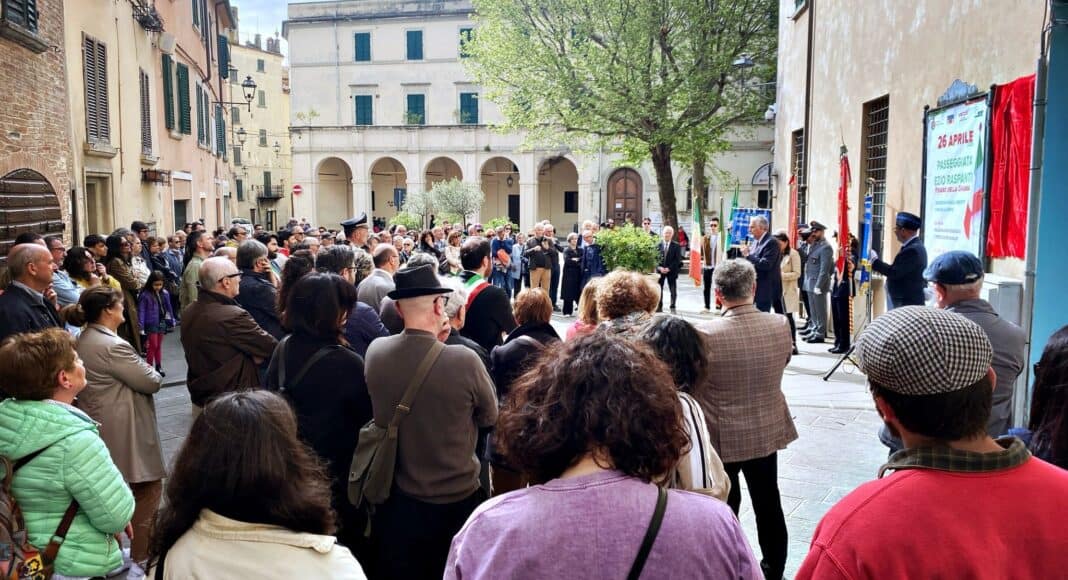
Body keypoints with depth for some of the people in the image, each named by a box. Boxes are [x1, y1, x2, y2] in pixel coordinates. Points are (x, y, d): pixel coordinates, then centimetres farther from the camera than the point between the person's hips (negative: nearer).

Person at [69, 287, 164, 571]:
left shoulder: (84, 339, 6)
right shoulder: (112, 346, -24)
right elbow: (151, 382, -19)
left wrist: (140, 369, 5)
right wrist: (153, 372, 0)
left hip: (102, 427, 10)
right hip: (125, 432, -10)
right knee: (147, 489, 1)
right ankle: (141, 556, 8)